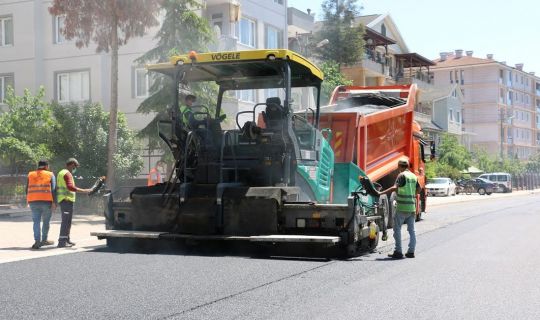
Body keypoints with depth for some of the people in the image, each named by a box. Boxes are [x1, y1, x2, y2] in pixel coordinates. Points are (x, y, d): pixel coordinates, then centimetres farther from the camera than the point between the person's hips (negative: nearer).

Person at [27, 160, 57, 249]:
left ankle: (37, 241, -10)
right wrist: (54, 202, -8)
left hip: (33, 202, 2)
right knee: (46, 222, 12)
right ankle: (44, 240, 21)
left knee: (36, 222, 3)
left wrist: (28, 201, 21)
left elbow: (27, 189, 12)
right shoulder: (50, 175, 2)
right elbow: (53, 189, -6)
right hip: (46, 201, -2)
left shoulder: (30, 175, 12)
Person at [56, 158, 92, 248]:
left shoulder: (61, 172, 20)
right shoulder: (67, 174, -12)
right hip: (67, 200, -10)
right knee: (66, 221, -10)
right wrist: (83, 191, -25)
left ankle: (66, 239, 23)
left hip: (63, 200, 10)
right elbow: (70, 187, -24)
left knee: (67, 220, 16)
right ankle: (62, 241, -12)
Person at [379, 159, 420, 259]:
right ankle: (411, 251, 10)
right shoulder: (414, 176, 13)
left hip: (402, 207, -7)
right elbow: (418, 190, 22)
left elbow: (394, 187, -22)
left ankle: (398, 252, -2)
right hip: (412, 207, 7)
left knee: (397, 229, 0)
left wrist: (381, 193, -25)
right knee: (411, 230, 11)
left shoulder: (402, 175, -9)